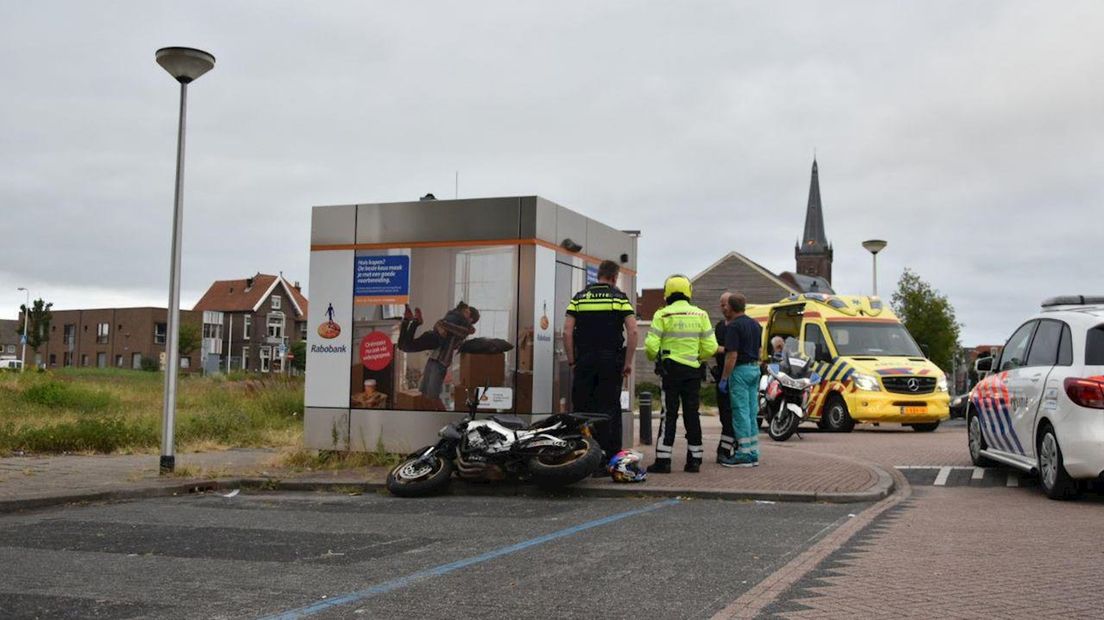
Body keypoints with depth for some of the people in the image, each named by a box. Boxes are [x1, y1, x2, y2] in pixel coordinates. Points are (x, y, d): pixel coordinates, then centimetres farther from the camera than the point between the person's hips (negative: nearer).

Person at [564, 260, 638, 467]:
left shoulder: (579, 297, 8)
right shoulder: (619, 297, 2)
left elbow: (567, 331, 0)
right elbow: (632, 330, -7)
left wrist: (571, 360, 7)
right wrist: (628, 362, -1)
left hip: (584, 360, 2)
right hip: (611, 361, -1)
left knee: (582, 409, 6)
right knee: (609, 410, 2)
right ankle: (606, 461, 1)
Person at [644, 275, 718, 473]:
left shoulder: (663, 315, -5)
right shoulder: (701, 315, 5)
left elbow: (651, 345, -11)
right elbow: (710, 347, 1)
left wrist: (653, 357, 10)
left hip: (671, 369, -3)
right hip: (693, 370, 3)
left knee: (669, 414, -1)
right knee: (692, 414, 9)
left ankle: (663, 460, -3)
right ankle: (694, 459, 13)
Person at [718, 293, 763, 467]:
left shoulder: (734, 326, -13)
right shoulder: (755, 324, 14)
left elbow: (732, 355, -17)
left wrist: (724, 378, -13)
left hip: (740, 370, -9)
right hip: (755, 369, 9)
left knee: (741, 413, -6)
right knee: (752, 413, 11)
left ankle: (744, 455, -5)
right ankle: (753, 453, 13)